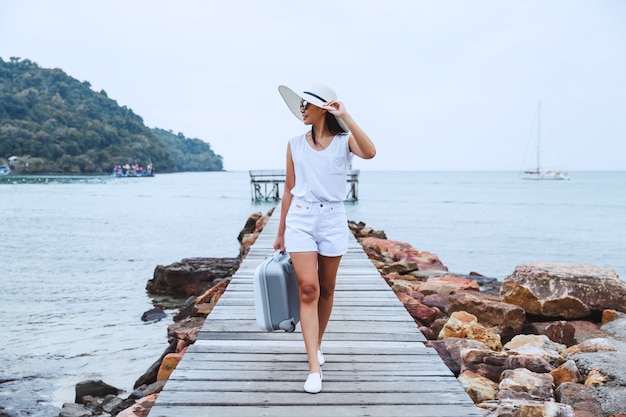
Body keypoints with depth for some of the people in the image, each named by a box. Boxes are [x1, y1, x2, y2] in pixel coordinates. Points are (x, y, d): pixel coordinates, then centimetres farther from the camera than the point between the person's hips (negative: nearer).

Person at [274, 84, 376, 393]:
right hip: (300, 218, 0)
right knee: (308, 288, -11)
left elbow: (369, 152, -23)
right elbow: (289, 190, 11)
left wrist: (345, 116, -23)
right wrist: (281, 232, 12)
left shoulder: (345, 141, 1)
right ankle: (314, 367, -12)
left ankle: (316, 345, 34)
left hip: (333, 219, 0)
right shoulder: (295, 145, 7)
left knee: (326, 289, 11)